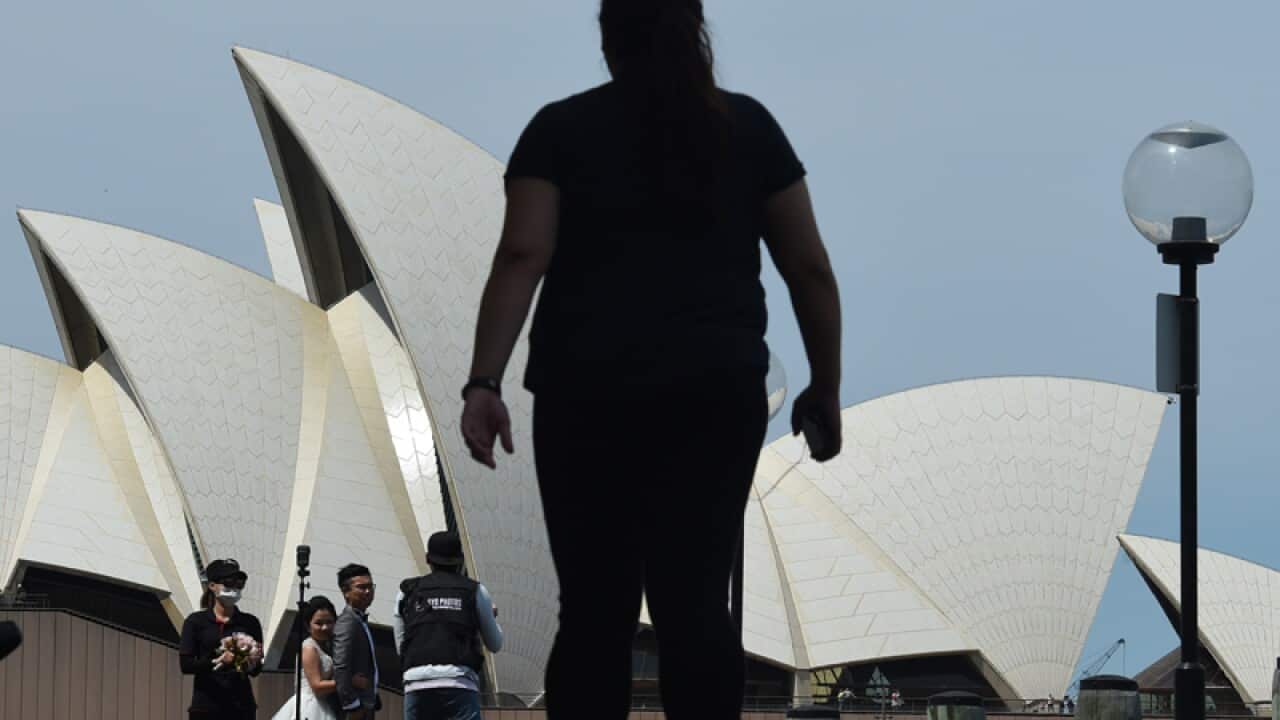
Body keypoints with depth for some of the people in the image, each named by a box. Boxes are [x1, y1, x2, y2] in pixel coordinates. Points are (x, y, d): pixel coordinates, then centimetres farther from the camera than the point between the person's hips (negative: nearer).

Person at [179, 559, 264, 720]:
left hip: (241, 705, 2)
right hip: (206, 705, -2)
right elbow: (185, 664, -5)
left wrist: (250, 663, -17)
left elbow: (257, 670, 7)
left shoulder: (249, 623, 8)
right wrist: (218, 661, -19)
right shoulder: (196, 622, 3)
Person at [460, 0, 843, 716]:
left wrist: (485, 383, -11)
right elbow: (810, 267, 8)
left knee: (596, 608, 5)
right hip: (717, 389, 0)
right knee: (696, 599, -2)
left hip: (590, 391, 0)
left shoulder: (562, 130, 6)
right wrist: (825, 389, 15)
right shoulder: (748, 127, 10)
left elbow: (522, 257, -6)